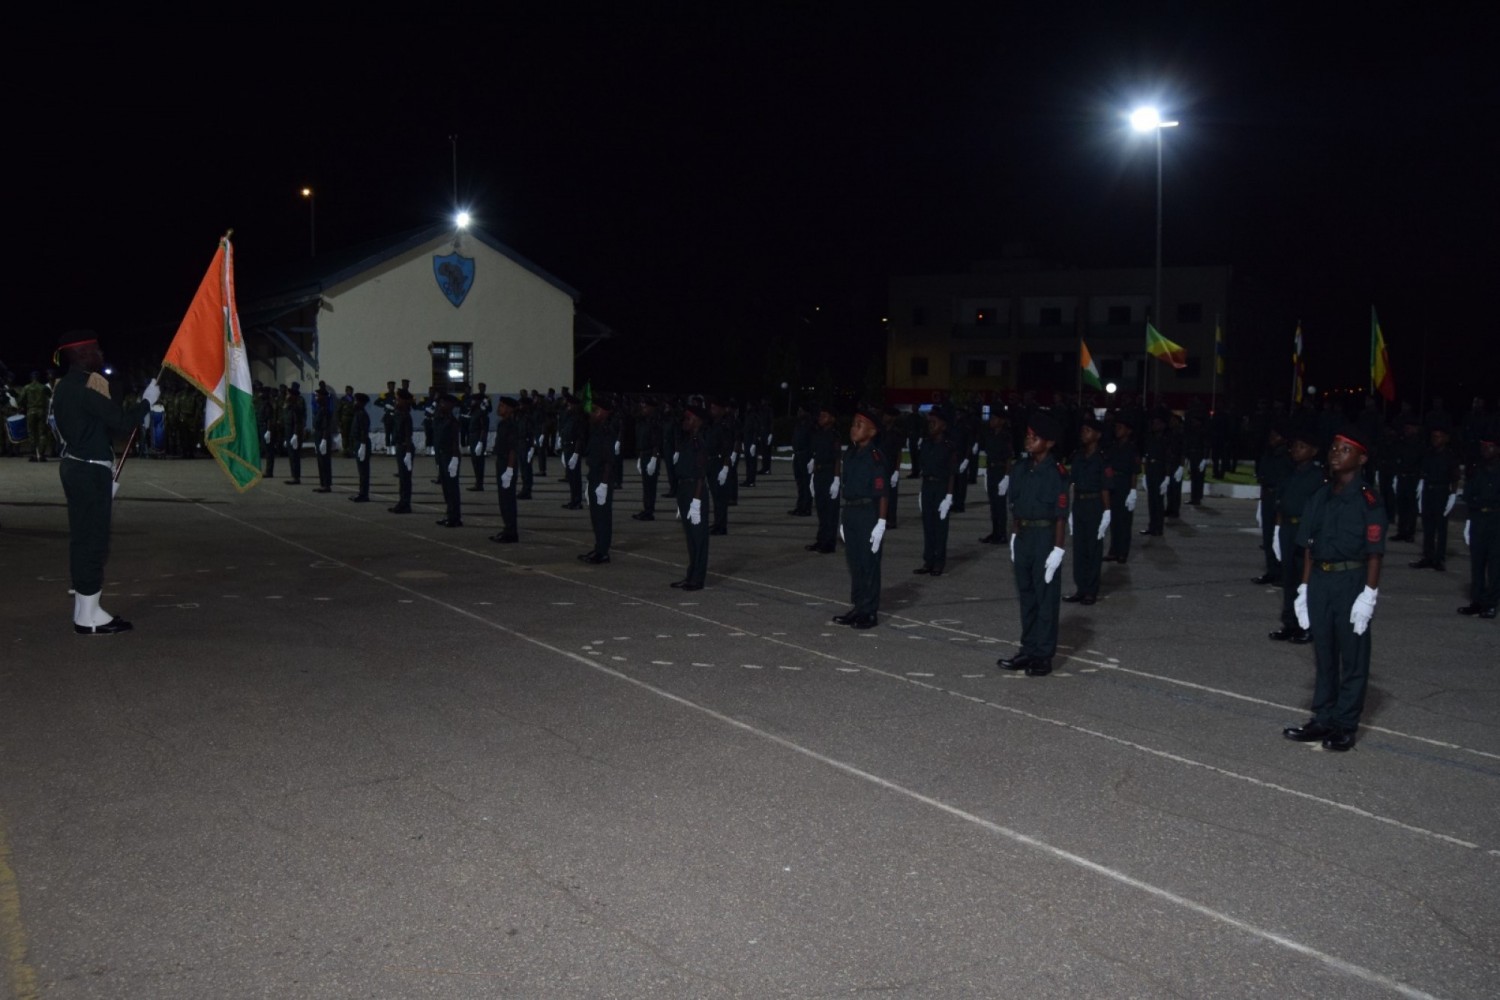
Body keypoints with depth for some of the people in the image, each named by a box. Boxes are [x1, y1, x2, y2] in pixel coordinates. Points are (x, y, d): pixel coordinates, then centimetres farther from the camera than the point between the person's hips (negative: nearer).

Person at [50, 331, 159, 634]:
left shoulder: (66, 386, 15)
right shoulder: (87, 384, -16)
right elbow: (121, 421, -19)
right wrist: (147, 401, -2)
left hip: (77, 467, 10)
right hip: (90, 471, -10)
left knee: (84, 538, 14)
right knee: (93, 540, -6)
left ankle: (85, 610, 20)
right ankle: (88, 616, -2)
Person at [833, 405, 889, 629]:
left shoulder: (875, 457, -13)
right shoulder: (849, 454, 11)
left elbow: (881, 492, -15)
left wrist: (881, 522, -18)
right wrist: (843, 518, 16)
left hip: (868, 513, -8)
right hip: (849, 512, 8)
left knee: (869, 563, 0)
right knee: (854, 562, 13)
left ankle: (870, 612, 8)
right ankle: (858, 608, 23)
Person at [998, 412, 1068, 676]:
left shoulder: (1056, 473, -13)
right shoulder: (1020, 469, 6)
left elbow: (1061, 516, -13)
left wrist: (1058, 550, -15)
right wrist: (1014, 538, 14)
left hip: (1045, 538, -6)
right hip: (1022, 536, 7)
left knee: (1046, 598, 3)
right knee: (1026, 597, 13)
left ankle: (1043, 656, 10)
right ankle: (1028, 650, 23)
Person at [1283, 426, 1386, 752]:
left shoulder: (1368, 501, -8)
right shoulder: (1320, 497, 10)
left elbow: (1374, 552, -10)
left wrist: (1369, 594, -15)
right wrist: (1305, 587, 11)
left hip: (1352, 581, -6)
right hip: (1320, 579, 6)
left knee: (1352, 657, 4)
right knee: (1323, 654, 13)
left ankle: (1345, 727, 11)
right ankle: (1322, 721, 22)